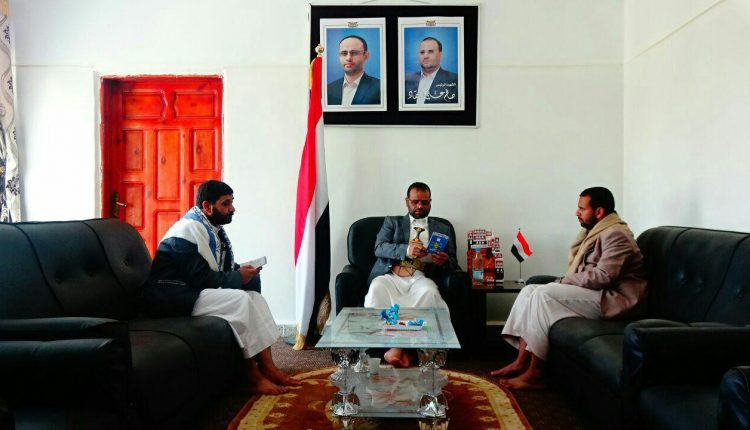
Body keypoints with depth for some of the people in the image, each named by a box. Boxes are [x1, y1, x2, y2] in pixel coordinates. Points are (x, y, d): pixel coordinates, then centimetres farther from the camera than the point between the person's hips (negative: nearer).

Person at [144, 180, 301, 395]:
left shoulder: (212, 229, 11)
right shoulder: (187, 231, -17)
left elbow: (222, 270, 12)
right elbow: (201, 278, -24)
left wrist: (243, 272, -9)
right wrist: (238, 277, -16)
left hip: (195, 290, 9)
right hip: (172, 297, -9)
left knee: (254, 296, -6)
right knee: (240, 300, -25)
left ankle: (267, 367, -10)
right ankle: (254, 377, -20)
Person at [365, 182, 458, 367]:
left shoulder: (442, 229, 25)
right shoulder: (392, 222, 22)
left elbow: (453, 263, 17)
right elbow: (379, 248, 3)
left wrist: (444, 261, -10)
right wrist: (406, 250, -16)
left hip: (419, 278, 1)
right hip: (390, 275, 0)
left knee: (430, 292, -35)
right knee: (376, 290, -34)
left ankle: (399, 346, -28)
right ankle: (401, 347, -32)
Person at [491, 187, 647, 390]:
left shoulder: (615, 234, -14)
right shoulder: (596, 232, 17)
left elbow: (603, 276, -24)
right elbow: (577, 265, 17)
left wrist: (564, 281, -14)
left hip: (612, 299, -10)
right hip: (594, 293, 10)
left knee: (544, 294, -26)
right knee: (529, 290, -2)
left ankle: (535, 373, -21)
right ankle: (521, 362, -8)